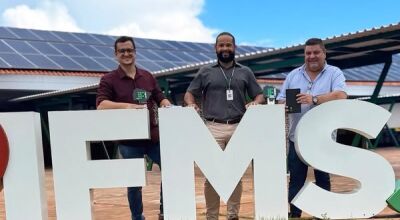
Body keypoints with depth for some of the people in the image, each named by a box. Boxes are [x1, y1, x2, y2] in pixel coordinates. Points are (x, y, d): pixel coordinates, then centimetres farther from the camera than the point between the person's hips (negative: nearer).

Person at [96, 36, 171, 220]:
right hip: (129, 140, -4)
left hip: (153, 135, 4)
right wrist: (127, 105, -29)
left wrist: (167, 105, -9)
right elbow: (101, 104, -15)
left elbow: (160, 98, 15)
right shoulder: (109, 80, -3)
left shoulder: (148, 76, 11)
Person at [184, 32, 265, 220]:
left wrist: (254, 103, -7)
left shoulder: (245, 72, 15)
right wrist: (191, 104, -10)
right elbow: (189, 93, 12)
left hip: (238, 128, 1)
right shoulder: (205, 72, 12)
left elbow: (259, 95, 15)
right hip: (213, 128, -1)